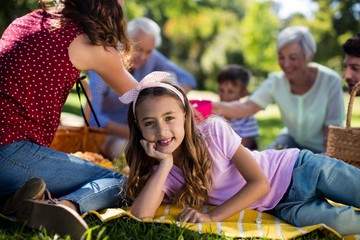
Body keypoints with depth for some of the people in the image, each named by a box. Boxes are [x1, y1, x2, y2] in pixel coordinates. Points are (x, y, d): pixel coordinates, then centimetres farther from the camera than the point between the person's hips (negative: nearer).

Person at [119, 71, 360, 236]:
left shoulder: (214, 129, -20)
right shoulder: (162, 173, -9)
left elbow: (260, 183, -19)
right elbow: (140, 216, -27)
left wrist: (212, 217, -25)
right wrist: (165, 163, -25)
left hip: (299, 169, -1)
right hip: (281, 205, 2)